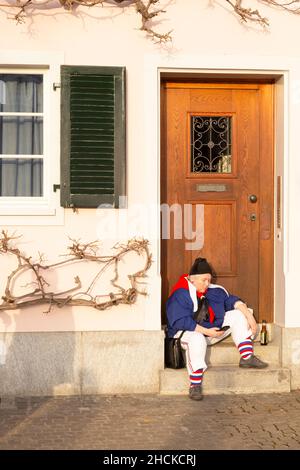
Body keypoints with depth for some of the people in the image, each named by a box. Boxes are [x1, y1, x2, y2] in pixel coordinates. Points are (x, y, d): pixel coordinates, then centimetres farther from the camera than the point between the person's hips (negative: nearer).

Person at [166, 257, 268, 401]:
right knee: (197, 339, -44)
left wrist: (249, 316, -9)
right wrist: (206, 331, -30)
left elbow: (231, 300, 5)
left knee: (238, 315, -2)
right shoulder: (180, 295, -19)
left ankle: (247, 357, -9)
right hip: (187, 333, -8)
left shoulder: (213, 291, 4)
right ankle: (195, 385, -38)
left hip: (211, 330, 8)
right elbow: (181, 322, -26)